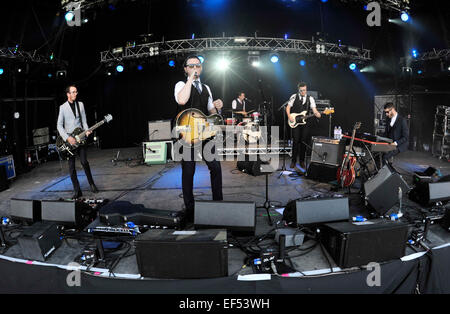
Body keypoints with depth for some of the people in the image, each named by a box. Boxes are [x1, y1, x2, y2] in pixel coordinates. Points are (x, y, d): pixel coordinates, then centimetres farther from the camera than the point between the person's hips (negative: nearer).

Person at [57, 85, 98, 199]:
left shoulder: (80, 104, 9)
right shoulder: (63, 107, 1)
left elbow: (84, 121, 9)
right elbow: (59, 126, -2)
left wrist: (86, 130, -11)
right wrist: (68, 138, -14)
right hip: (68, 139, -1)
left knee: (84, 161, -8)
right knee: (71, 166, 1)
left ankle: (91, 183, 13)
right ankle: (77, 190, 6)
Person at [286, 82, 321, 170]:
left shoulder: (310, 98, 5)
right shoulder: (294, 97, 3)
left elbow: (314, 109, -4)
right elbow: (288, 107, 5)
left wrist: (317, 114, -26)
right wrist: (289, 116, -11)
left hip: (305, 122, 2)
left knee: (304, 141, 3)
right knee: (295, 141, -5)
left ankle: (302, 161, 15)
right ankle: (293, 161, 6)